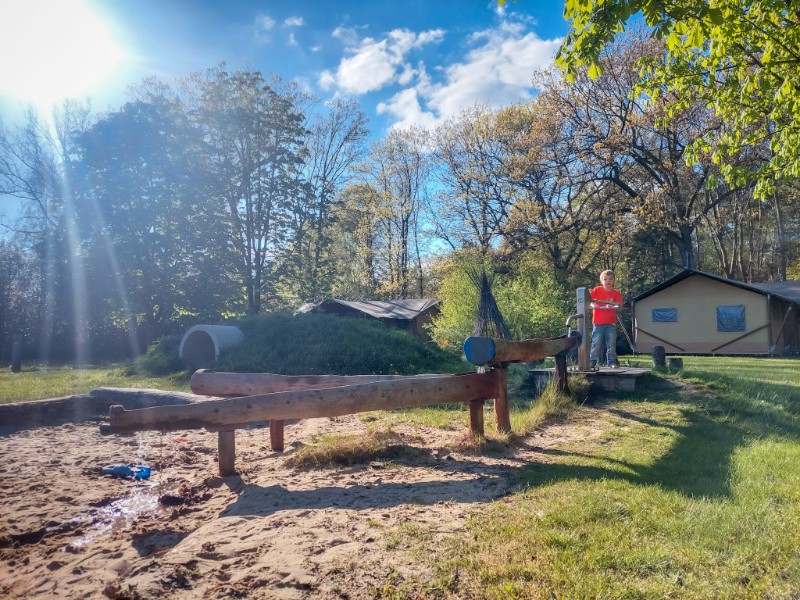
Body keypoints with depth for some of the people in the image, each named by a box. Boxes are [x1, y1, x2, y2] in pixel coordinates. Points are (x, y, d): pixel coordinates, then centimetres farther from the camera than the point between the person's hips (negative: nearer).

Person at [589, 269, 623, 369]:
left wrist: (611, 306, -27)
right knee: (596, 343, 2)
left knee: (611, 344, 5)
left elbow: (618, 305, -6)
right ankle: (592, 361, 9)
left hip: (611, 323, 1)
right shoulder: (597, 290, 1)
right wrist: (592, 305, -25)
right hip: (598, 323, -1)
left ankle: (612, 361, 13)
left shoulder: (616, 293, 3)